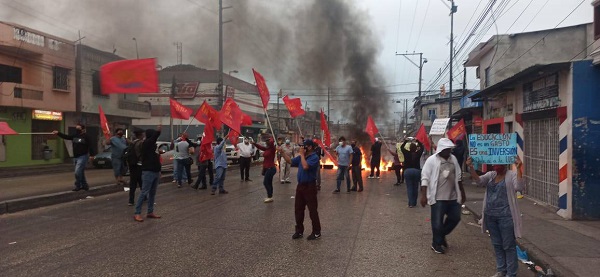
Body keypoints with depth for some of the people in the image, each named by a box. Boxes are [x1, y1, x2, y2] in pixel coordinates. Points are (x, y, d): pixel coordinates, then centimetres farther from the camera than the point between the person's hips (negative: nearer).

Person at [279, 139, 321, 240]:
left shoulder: (314, 157, -15)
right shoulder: (302, 157, 10)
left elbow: (305, 166, -29)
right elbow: (290, 161, 17)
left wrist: (302, 154, -18)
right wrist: (282, 153, 7)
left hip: (309, 186, -8)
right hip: (300, 185, 8)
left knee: (312, 210, 0)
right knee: (298, 209, 12)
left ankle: (317, 232, 11)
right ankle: (299, 230, 24)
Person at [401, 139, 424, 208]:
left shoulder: (407, 153, -4)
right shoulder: (418, 154, -2)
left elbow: (401, 147, 12)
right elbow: (422, 148, 14)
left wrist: (406, 141, 15)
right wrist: (417, 141, 17)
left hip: (408, 171, -1)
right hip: (417, 171, 1)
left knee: (409, 187, 0)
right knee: (415, 187, 9)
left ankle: (411, 203, -6)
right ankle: (414, 203, 13)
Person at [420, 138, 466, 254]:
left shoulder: (453, 159, 6)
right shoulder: (432, 160, -11)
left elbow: (458, 176, 15)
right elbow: (425, 178, -12)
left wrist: (462, 192, 17)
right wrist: (423, 195, -17)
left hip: (453, 196, 6)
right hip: (438, 197, -6)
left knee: (455, 218, 12)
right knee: (437, 222, 2)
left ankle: (441, 236, 33)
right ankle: (437, 243, 21)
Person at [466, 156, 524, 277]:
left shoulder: (512, 175, -7)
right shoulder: (490, 175, 8)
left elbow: (520, 187, -24)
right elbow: (479, 180, -9)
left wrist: (518, 169, -34)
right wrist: (471, 168, -26)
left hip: (506, 216, -6)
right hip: (490, 216, 6)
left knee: (508, 245, 4)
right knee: (497, 244, 16)